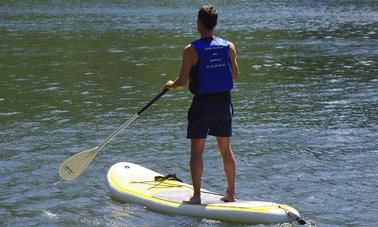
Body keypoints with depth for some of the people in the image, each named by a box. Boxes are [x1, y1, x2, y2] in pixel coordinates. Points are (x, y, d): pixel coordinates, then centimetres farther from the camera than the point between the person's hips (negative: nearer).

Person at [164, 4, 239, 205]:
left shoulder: (191, 50, -13)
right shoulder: (229, 47, -1)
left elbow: (182, 81, -11)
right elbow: (235, 76, 7)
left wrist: (171, 85, 11)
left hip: (202, 103, -4)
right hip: (224, 102, 4)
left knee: (197, 151, 3)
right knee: (226, 149, 12)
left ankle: (196, 196, 3)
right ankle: (230, 193, 17)